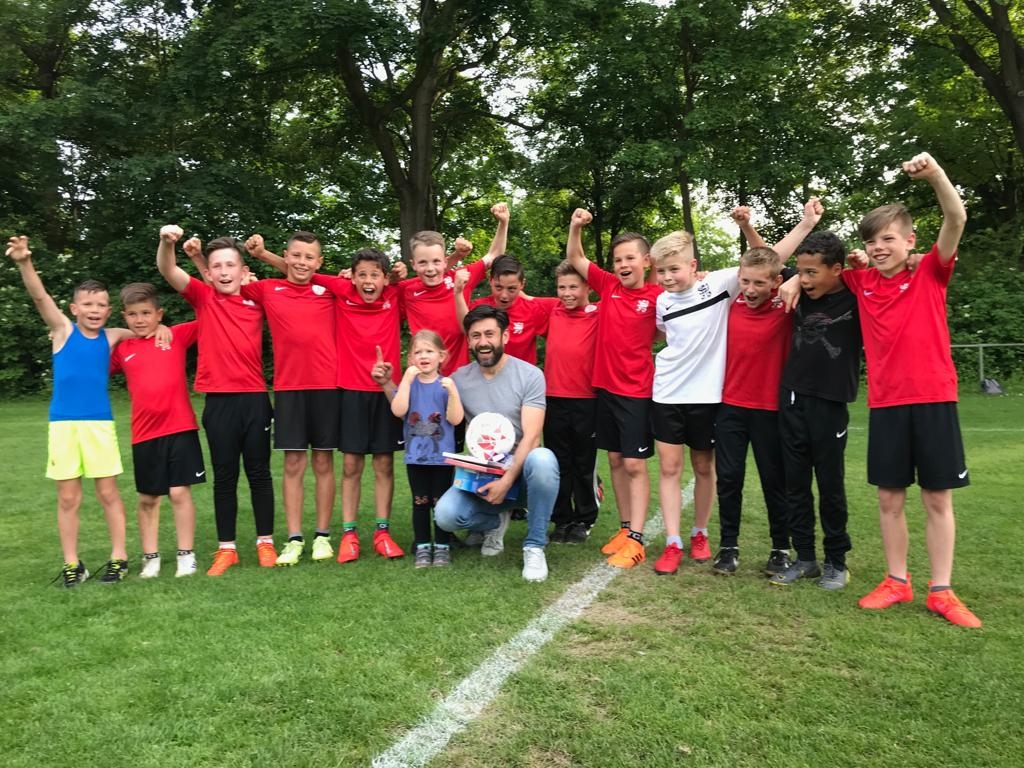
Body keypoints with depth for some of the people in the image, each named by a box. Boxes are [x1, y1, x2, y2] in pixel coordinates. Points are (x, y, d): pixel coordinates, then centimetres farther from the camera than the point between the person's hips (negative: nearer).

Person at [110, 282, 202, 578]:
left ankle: (186, 555, 11)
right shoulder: (122, 350, 7)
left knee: (180, 492, 0)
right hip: (144, 434, 2)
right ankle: (150, 557, 23)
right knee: (147, 498, 11)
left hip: (180, 429, -2)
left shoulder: (177, 335, 2)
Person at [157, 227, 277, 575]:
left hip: (254, 398, 1)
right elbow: (168, 271, -11)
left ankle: (265, 543, 20)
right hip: (218, 401, -1)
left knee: (259, 473, 9)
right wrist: (167, 242, -31)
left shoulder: (257, 301, 4)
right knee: (224, 477, 8)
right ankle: (226, 548, 19)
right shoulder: (203, 297, 1)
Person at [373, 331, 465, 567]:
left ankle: (442, 546, 16)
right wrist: (407, 380, -17)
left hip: (442, 455, -2)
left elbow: (455, 419, -10)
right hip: (416, 456, 2)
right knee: (420, 502, 9)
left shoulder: (447, 384, -3)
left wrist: (452, 392, -24)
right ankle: (422, 546, 19)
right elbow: (398, 411, -14)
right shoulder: (408, 383, 2)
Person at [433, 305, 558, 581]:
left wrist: (507, 480, -26)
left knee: (542, 459, -37)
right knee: (445, 515, -25)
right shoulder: (459, 379, 4)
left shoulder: (530, 375, -7)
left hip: (519, 469, -2)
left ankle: (534, 546, -17)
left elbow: (531, 436, -14)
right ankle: (496, 520, 11)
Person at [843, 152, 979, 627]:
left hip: (934, 398, -2)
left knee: (938, 498, 5)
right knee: (889, 498, 9)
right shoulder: (862, 283, 6)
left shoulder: (931, 273, -1)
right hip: (885, 403, 3)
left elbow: (956, 221, -14)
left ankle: (941, 591, 15)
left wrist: (936, 174, -28)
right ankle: (897, 581, 23)